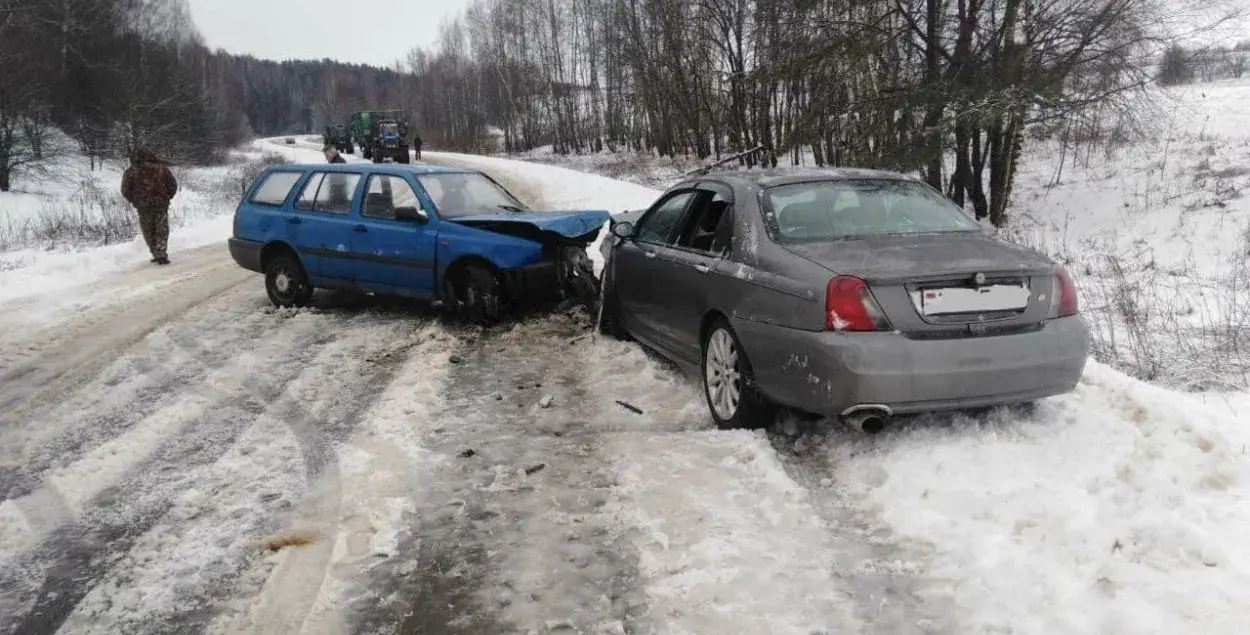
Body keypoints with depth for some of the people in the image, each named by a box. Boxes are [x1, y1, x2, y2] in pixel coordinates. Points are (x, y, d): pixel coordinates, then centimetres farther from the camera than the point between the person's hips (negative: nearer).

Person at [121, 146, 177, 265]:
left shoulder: (131, 172, -1)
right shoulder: (161, 168, -1)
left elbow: (125, 191, 0)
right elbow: (173, 185, 1)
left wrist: (135, 201, 14)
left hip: (143, 207, 0)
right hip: (161, 206, 0)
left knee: (149, 233, 13)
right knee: (162, 231, 5)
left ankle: (156, 255, 15)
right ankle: (161, 255, -7)